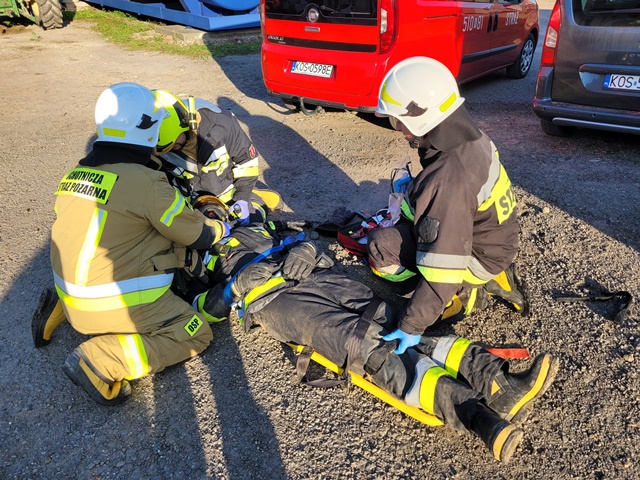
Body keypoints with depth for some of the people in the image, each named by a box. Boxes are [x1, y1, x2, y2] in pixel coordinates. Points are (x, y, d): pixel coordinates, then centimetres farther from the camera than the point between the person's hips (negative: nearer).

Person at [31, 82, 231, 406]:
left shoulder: (76, 174, 3)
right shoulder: (146, 181, -21)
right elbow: (197, 234, -11)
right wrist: (223, 227, 11)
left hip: (72, 290, 8)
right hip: (114, 303, -8)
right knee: (196, 334, 3)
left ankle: (61, 309, 15)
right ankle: (101, 361, -11)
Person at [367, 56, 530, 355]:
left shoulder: (447, 179, -36)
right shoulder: (471, 138, -7)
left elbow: (444, 262, -34)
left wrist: (412, 326, -28)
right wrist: (414, 187, 15)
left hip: (480, 258, -9)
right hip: (493, 239, 9)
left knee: (381, 248, -18)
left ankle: (464, 291, -4)